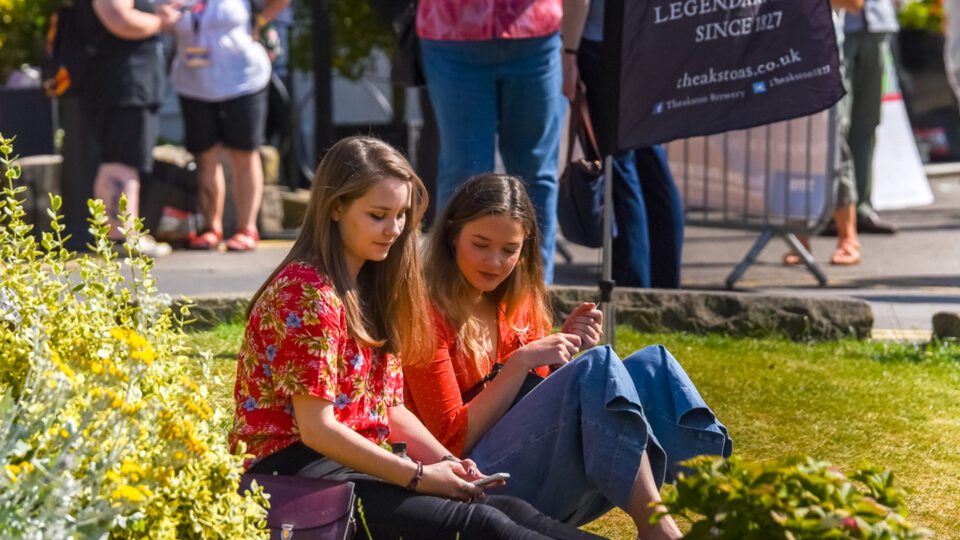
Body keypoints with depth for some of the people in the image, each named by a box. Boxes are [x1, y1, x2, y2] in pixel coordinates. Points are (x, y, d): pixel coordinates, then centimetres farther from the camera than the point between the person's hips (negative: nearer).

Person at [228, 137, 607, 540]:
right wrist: (419, 476, -16)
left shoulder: (370, 291, 16)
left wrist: (447, 462, -3)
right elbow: (316, 429, -17)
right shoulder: (305, 291, -13)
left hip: (356, 464, 9)